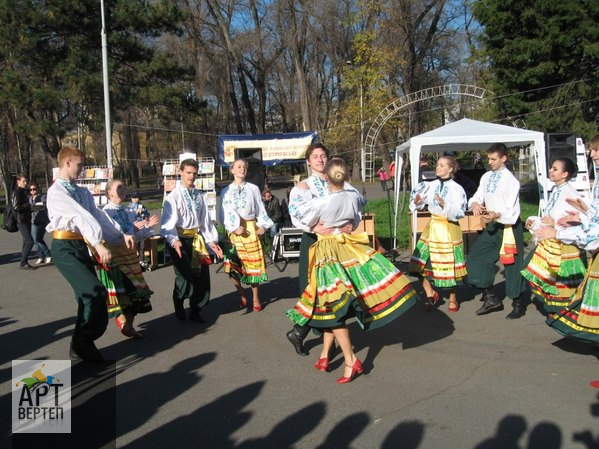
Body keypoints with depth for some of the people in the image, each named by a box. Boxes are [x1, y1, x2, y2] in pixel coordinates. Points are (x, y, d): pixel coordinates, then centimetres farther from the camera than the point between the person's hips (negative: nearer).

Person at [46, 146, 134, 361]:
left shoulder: (83, 192, 15)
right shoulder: (56, 192, -9)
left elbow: (98, 216, 9)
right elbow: (80, 217, -20)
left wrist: (122, 235, -1)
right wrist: (98, 244, -30)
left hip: (82, 246, 8)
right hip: (65, 248, -7)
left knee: (89, 296, 8)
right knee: (95, 291, -18)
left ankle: (82, 346, 22)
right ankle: (81, 344, -2)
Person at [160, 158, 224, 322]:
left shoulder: (199, 196, 10)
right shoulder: (173, 197, -8)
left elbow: (206, 219, 10)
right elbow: (168, 223, -18)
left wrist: (211, 241, 4)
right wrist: (174, 240, -34)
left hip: (197, 239, 5)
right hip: (180, 240, -5)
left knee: (202, 276, 6)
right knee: (184, 276, -5)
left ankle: (195, 310, 25)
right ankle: (179, 307, 23)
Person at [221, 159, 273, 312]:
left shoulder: (253, 188, 11)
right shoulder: (226, 191, 8)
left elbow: (260, 208, 9)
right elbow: (227, 211, -2)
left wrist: (262, 225, -6)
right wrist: (235, 227, -16)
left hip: (250, 228, 0)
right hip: (234, 229, 0)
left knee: (253, 262, 0)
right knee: (233, 264, -3)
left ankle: (255, 298, 11)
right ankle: (242, 295, 16)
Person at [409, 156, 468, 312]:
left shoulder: (457, 188, -10)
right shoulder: (431, 185, 2)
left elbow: (460, 212, -16)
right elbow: (420, 203, 6)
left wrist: (445, 205, -29)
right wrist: (417, 202, -15)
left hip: (449, 228, -4)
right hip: (432, 227, 4)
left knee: (449, 264, 5)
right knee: (421, 262, 2)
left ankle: (453, 298, 26)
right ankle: (430, 293, 20)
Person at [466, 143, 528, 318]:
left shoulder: (510, 180, -16)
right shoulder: (486, 177, 5)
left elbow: (512, 211, -19)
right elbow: (478, 196, 7)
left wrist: (497, 215, -36)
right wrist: (475, 203, -17)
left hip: (508, 227, -7)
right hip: (492, 226, 7)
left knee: (512, 265, 3)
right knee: (476, 257, 5)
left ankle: (518, 304, 22)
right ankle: (490, 298, 18)